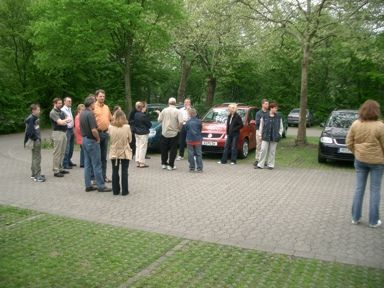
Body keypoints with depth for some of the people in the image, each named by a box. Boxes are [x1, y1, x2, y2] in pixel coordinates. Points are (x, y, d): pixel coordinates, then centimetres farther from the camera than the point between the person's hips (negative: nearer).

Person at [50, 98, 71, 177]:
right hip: (57, 133, -8)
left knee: (62, 152, 12)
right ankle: (56, 171, -2)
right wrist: (66, 120, -1)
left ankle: (60, 168, 21)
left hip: (64, 132, 8)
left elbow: (68, 120, 10)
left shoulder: (61, 111, 15)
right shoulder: (53, 112, -10)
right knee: (57, 153, -6)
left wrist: (65, 121, -12)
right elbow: (60, 122, -19)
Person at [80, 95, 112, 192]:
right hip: (92, 141, -9)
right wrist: (98, 138, -10)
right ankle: (101, 186, 2)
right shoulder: (90, 114, -19)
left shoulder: (82, 114, 9)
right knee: (96, 165, -3)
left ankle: (88, 185, 17)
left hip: (84, 140, 9)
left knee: (87, 164, 12)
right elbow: (94, 130, -24)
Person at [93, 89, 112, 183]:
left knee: (104, 157, 11)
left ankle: (104, 176, 18)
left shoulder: (106, 107, 14)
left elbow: (110, 118, 23)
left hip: (105, 133, 6)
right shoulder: (93, 107, -6)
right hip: (97, 133, -6)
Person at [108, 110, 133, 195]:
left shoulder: (110, 127, -8)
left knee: (115, 172, 12)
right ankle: (124, 191, 10)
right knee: (124, 172, 7)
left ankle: (115, 190, 18)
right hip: (125, 152, -2)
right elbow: (130, 139, -1)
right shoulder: (127, 127, -12)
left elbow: (110, 137, 3)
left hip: (114, 152, 2)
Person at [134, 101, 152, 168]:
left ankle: (137, 162, 17)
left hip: (137, 133, 8)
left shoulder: (136, 114, 5)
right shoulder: (143, 116, -18)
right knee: (142, 148, -3)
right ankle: (142, 163, 0)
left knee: (138, 147, 13)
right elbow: (149, 124, -10)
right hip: (143, 134, -8)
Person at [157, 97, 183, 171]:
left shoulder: (164, 110, -3)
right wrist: (178, 128, -1)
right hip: (174, 133, -2)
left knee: (164, 149, 16)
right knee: (173, 150, 5)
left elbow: (159, 120, 2)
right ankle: (170, 165, 4)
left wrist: (159, 113, 19)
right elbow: (181, 122, -19)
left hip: (164, 133, 2)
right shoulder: (178, 111, -9)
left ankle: (164, 163, 23)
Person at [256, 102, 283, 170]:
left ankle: (270, 165, 17)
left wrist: (279, 134, -1)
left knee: (272, 151, 6)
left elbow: (281, 127, 10)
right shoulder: (264, 117, 1)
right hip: (265, 137, -1)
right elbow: (261, 126, 7)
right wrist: (260, 135, 3)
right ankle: (260, 165, 5)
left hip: (274, 137, 1)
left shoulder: (279, 117, 5)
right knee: (263, 150, -3)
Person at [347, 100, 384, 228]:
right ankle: (373, 221, 14)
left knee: (359, 188, 12)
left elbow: (349, 143, 1)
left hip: (360, 160, 3)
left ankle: (355, 217, 19)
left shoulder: (355, 124, -4)